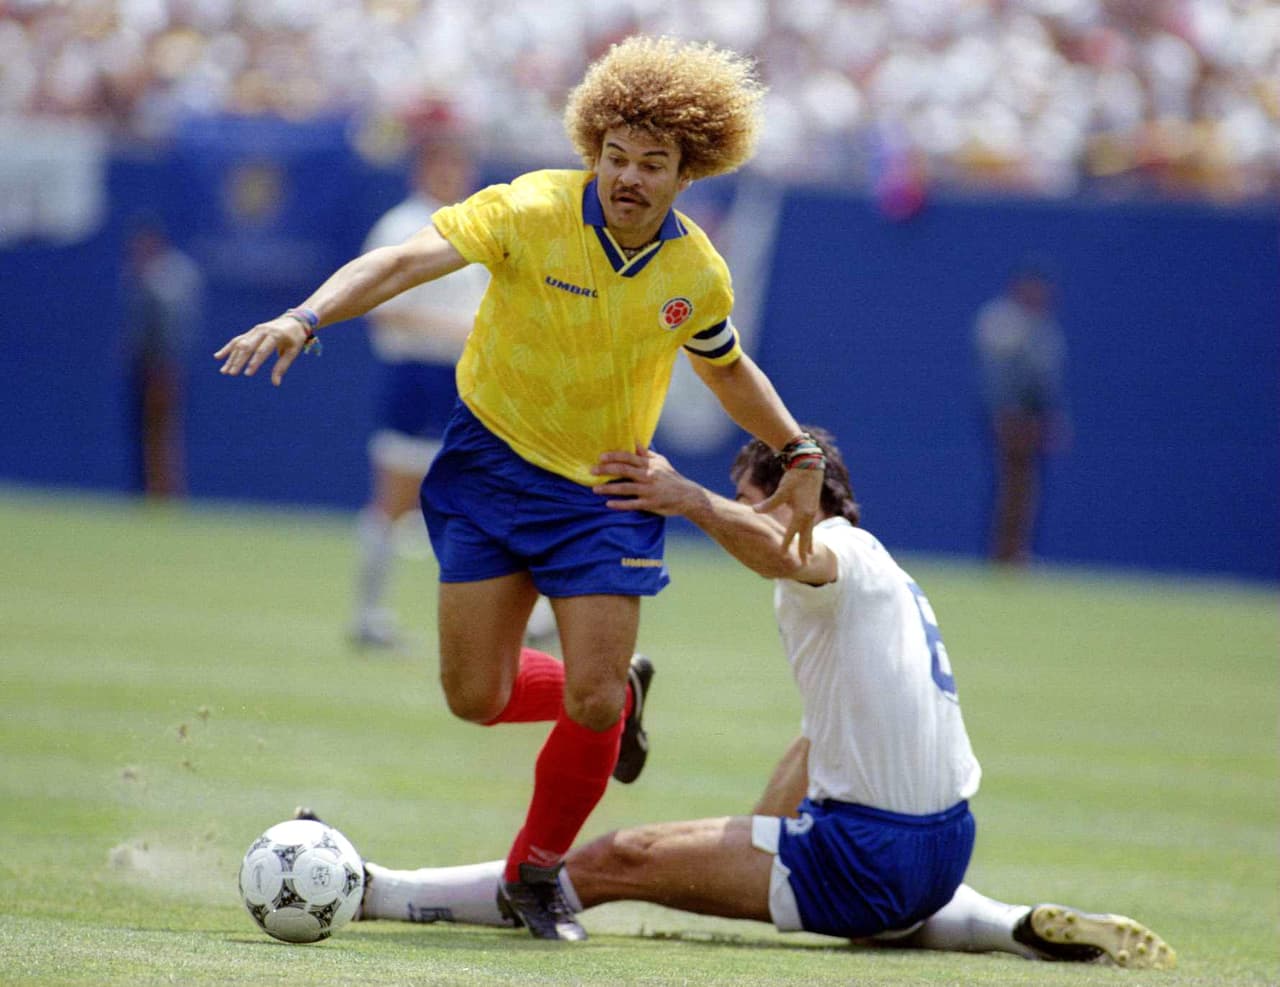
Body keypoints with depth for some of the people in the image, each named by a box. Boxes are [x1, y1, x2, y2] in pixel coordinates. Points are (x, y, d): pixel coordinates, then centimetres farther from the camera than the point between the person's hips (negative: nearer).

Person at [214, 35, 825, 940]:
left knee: (590, 704, -9)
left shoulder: (698, 276, -7)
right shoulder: (531, 213, -19)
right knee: (476, 697, -1)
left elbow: (729, 369, 16)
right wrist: (305, 319, -45)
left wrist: (800, 454, 13)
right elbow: (404, 262, -30)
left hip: (607, 492, 1)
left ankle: (535, 875, 16)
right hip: (494, 465, -1)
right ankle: (617, 695, 32)